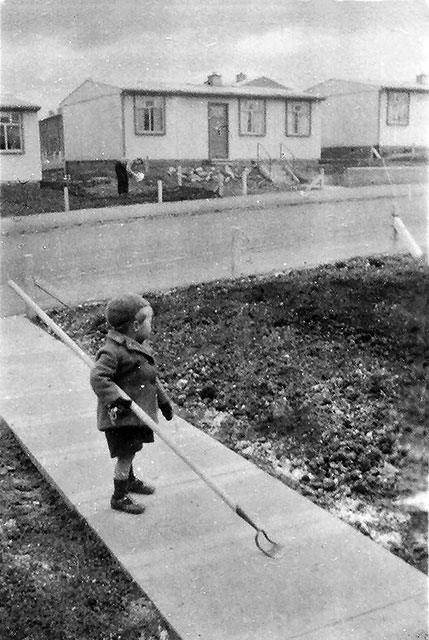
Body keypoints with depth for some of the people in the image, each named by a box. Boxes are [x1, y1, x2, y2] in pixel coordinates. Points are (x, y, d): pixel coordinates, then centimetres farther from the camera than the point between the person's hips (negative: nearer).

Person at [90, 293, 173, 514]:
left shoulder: (137, 346, 9)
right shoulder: (114, 351, -23)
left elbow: (151, 378, 18)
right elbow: (98, 377, -30)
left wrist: (163, 401, 20)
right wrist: (117, 400, -33)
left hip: (137, 411, 9)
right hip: (121, 414, -9)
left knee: (130, 451, 25)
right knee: (126, 454, -2)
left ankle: (129, 480, 46)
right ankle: (119, 497, 13)